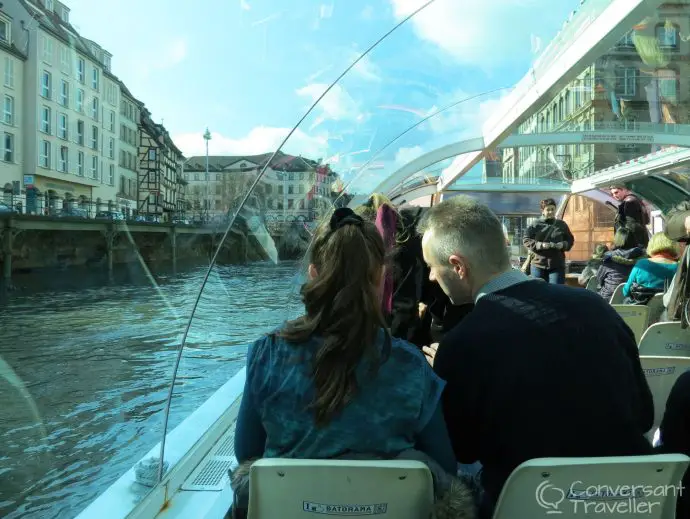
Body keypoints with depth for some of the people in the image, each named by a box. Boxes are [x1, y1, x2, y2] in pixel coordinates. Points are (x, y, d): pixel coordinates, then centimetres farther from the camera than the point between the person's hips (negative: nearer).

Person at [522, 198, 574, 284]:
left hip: (557, 266, 1)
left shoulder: (562, 225, 9)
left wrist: (562, 245, -10)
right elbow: (526, 240, -5)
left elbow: (570, 240, 13)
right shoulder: (535, 226, 1)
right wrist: (541, 245, -20)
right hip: (538, 265, -1)